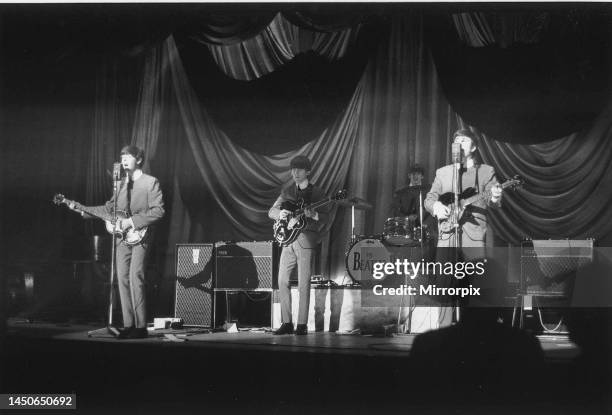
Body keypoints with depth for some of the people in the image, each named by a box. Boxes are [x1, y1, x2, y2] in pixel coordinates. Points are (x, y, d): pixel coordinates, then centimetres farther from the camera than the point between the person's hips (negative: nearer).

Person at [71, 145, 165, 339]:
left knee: (135, 277, -15)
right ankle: (128, 325, 7)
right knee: (123, 280, 3)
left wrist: (132, 221, -16)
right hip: (122, 238, 7)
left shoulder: (150, 182, -2)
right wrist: (83, 210, 10)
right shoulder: (121, 184, 19)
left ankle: (141, 326, -13)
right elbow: (109, 208, 20)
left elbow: (158, 210, -11)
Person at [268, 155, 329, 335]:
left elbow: (325, 217, -5)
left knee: (303, 284, -6)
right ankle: (287, 323, 8)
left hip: (306, 239, -4)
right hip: (288, 239, 5)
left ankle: (302, 325, -1)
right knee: (282, 281, 1)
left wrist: (312, 215, -25)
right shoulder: (287, 191, 14)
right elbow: (271, 211, 12)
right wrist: (280, 213, -10)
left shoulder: (316, 193, 1)